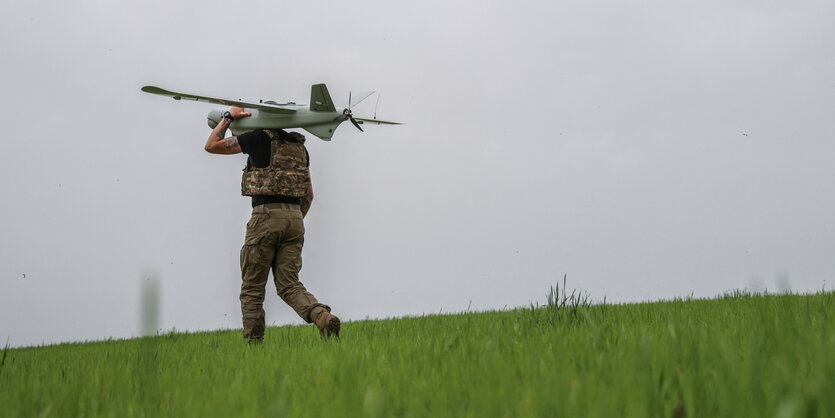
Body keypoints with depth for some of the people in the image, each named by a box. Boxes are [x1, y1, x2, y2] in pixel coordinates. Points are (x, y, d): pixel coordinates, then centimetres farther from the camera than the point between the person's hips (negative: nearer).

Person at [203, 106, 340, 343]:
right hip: (294, 217, 5)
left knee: (252, 288, 4)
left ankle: (252, 343, 2)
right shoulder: (299, 146, 18)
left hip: (266, 216, -5)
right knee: (289, 285, 5)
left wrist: (228, 117, 20)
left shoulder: (261, 138, 0)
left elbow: (212, 145, 7)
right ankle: (323, 317, -19)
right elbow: (309, 193, 19)